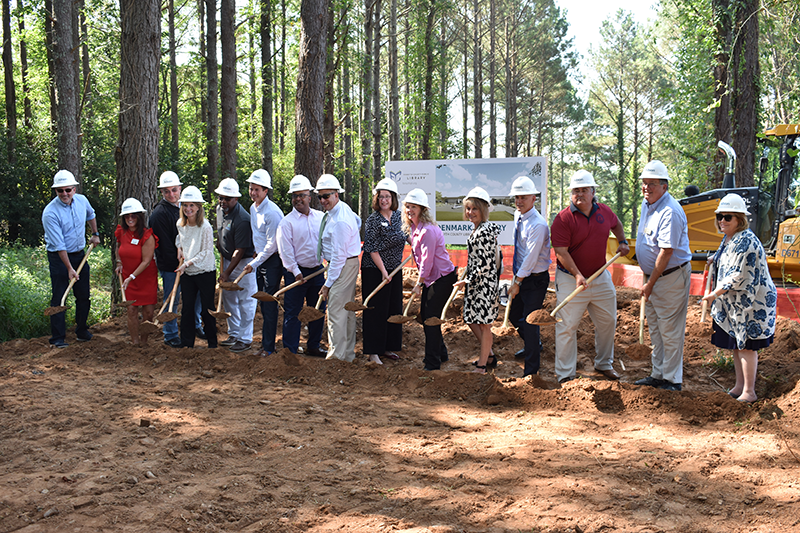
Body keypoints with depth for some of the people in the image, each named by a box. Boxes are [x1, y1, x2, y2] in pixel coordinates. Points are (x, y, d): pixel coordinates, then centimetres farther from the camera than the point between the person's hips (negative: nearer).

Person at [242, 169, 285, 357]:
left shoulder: (272, 212, -18)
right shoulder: (253, 208, 10)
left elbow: (272, 244, -18)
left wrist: (254, 263, -14)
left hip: (273, 260, -9)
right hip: (260, 258, 9)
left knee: (269, 304, -7)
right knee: (264, 303, 12)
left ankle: (268, 346, -3)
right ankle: (266, 341, 20)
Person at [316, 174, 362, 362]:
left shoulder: (339, 221, -24)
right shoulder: (342, 209, 9)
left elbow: (339, 255, -24)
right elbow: (356, 221, 29)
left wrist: (328, 283, -19)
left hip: (344, 267, -11)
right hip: (349, 264, 11)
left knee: (336, 313, -7)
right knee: (348, 310, 16)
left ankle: (336, 356, -1)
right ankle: (348, 355, 26)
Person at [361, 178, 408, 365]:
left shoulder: (398, 217, 5)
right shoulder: (373, 220, -13)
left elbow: (405, 236, 24)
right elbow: (372, 249, -15)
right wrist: (383, 271, -17)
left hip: (394, 270, 7)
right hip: (374, 270, -7)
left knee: (394, 309, 11)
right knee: (376, 311, -3)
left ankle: (387, 347, 22)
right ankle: (373, 352, 4)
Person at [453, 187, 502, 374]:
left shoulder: (485, 231, -20)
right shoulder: (478, 229, 10)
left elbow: (485, 263, -22)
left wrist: (467, 281, -15)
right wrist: (467, 277, 20)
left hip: (485, 282, -10)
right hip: (476, 281, 10)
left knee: (484, 323, 1)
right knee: (471, 319, 17)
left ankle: (481, 366, 12)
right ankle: (489, 354, 32)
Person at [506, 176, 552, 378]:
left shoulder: (538, 225, -23)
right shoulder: (517, 216, 5)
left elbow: (531, 258, -21)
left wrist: (517, 282, -16)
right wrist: (516, 278, 17)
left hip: (535, 280, -9)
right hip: (521, 275, 9)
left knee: (529, 321, -6)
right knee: (514, 316, 20)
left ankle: (531, 369, 6)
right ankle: (534, 345, 47)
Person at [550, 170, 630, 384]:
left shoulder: (605, 211, 3)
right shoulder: (563, 218, -14)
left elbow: (616, 225, 27)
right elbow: (561, 251, -18)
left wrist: (622, 242, 14)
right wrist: (577, 274, -26)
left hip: (601, 277, 6)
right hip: (571, 280, -5)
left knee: (608, 321, 16)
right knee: (567, 327, -4)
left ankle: (604, 364, 36)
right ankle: (565, 375, 5)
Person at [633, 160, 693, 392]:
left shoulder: (670, 212, -24)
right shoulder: (647, 204, 7)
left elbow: (667, 252, -24)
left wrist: (650, 283, -18)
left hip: (671, 277, -10)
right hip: (653, 275, 10)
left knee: (670, 330, -1)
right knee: (655, 329, 17)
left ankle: (672, 379, 9)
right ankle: (658, 374, 28)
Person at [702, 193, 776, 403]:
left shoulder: (746, 241, -22)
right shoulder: (728, 239, 9)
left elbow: (739, 277, -24)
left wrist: (715, 294, -18)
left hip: (751, 303, -10)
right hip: (733, 303, 10)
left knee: (746, 346, -3)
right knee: (736, 344, 15)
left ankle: (749, 392, 7)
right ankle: (739, 386, 27)